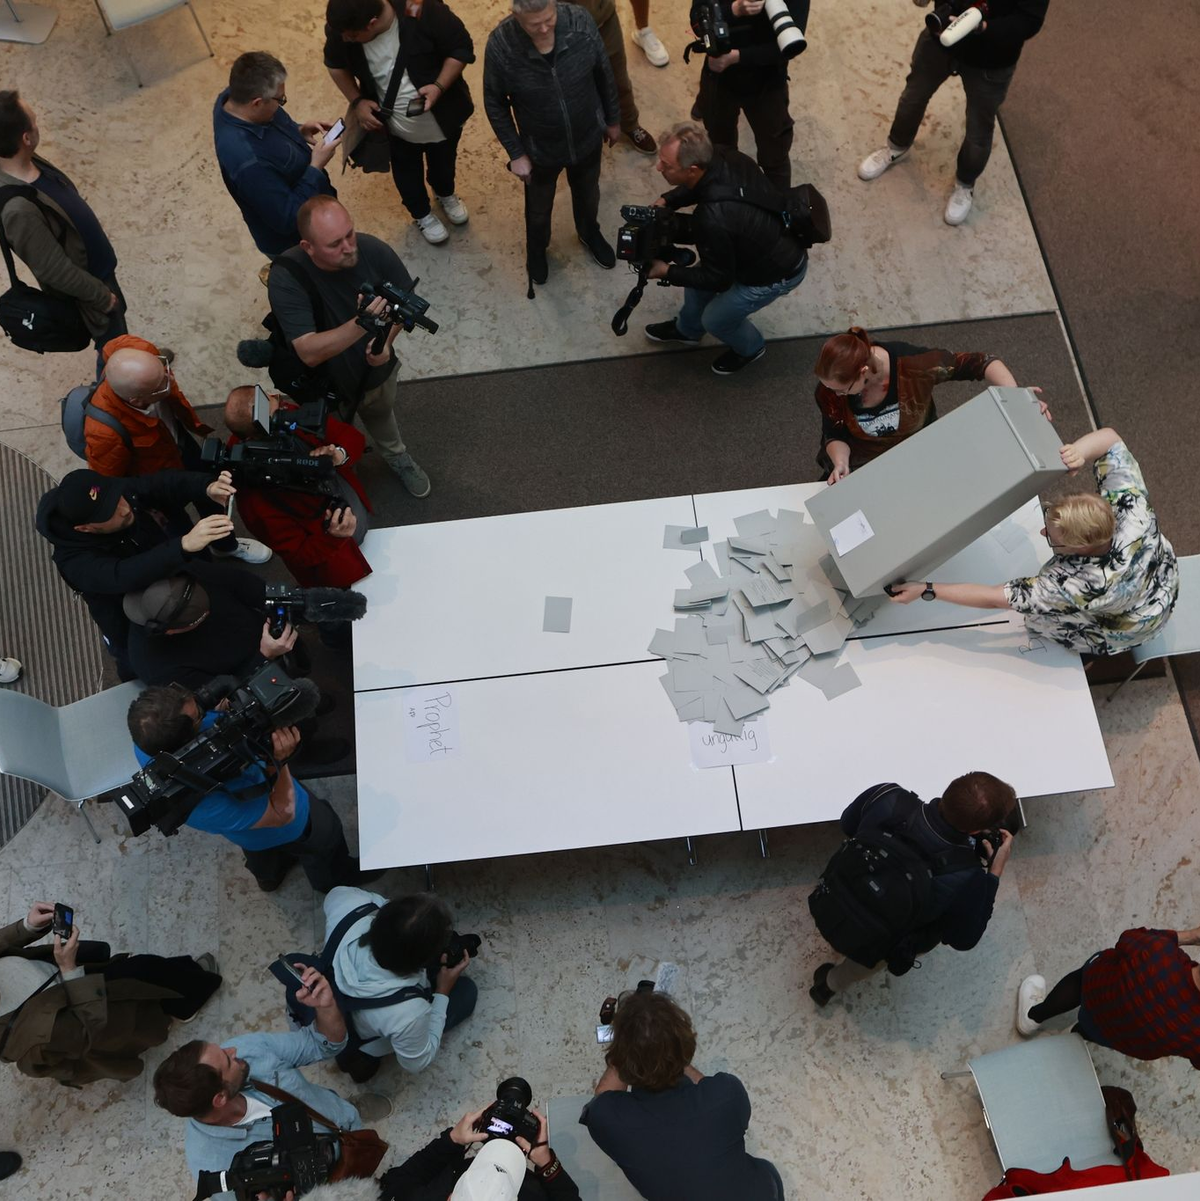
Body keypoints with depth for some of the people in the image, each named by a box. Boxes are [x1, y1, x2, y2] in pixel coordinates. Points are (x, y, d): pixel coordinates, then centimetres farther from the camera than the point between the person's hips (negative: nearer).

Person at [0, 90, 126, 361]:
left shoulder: (29, 163, -10)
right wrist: (102, 296, -16)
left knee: (118, 327, 30)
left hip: (97, 269, 8)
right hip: (85, 287, -8)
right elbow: (54, 271, -29)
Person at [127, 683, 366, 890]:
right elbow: (283, 814, -32)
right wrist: (280, 760, -47)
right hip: (285, 827, -5)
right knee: (324, 836, 29)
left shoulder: (148, 738, -33)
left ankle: (270, 875, 72)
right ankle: (338, 877, 62)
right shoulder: (201, 805, -48)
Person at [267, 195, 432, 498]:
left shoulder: (372, 250, -28)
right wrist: (361, 324, -55)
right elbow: (309, 353, -41)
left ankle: (396, 456, 66)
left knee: (381, 416, 35)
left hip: (376, 369, 3)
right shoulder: (285, 278, -36)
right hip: (325, 385, -2)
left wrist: (386, 340, -25)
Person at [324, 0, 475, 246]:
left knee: (444, 161, 27)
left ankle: (446, 194, 61)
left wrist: (439, 86, -32)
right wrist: (356, 101, -12)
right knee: (407, 172, 23)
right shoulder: (341, 29, -24)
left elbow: (461, 48, -21)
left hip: (442, 118, -1)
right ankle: (422, 214, 53)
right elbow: (336, 64, -2)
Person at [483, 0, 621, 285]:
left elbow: (604, 73, -8)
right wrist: (515, 153, -11)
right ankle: (536, 248, 58)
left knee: (587, 194, 30)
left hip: (588, 138, 2)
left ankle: (589, 233, 63)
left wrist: (613, 119, 4)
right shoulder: (500, 45, -30)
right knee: (538, 207, 26)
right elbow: (495, 103, -14)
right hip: (540, 148, -2)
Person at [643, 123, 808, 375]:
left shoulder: (713, 219, -41)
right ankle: (687, 328, 51)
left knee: (715, 318, 11)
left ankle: (750, 348, 43)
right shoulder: (724, 159, -20)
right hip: (770, 242, 7)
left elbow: (719, 279, -24)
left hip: (777, 271, -7)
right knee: (698, 277, 20)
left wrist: (667, 272, -16)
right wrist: (667, 200, -7)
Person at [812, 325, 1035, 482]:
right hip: (859, 465, 1)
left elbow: (980, 362, -28)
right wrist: (841, 463, -34)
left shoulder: (912, 364, -35)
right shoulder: (828, 390, -28)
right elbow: (835, 436, -13)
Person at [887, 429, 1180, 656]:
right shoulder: (1129, 503, -36)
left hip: (1128, 630, -6)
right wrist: (1081, 449, -44)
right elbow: (1109, 437, -21)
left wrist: (925, 590, -35)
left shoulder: (1081, 586, -47)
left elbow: (994, 598, -39)